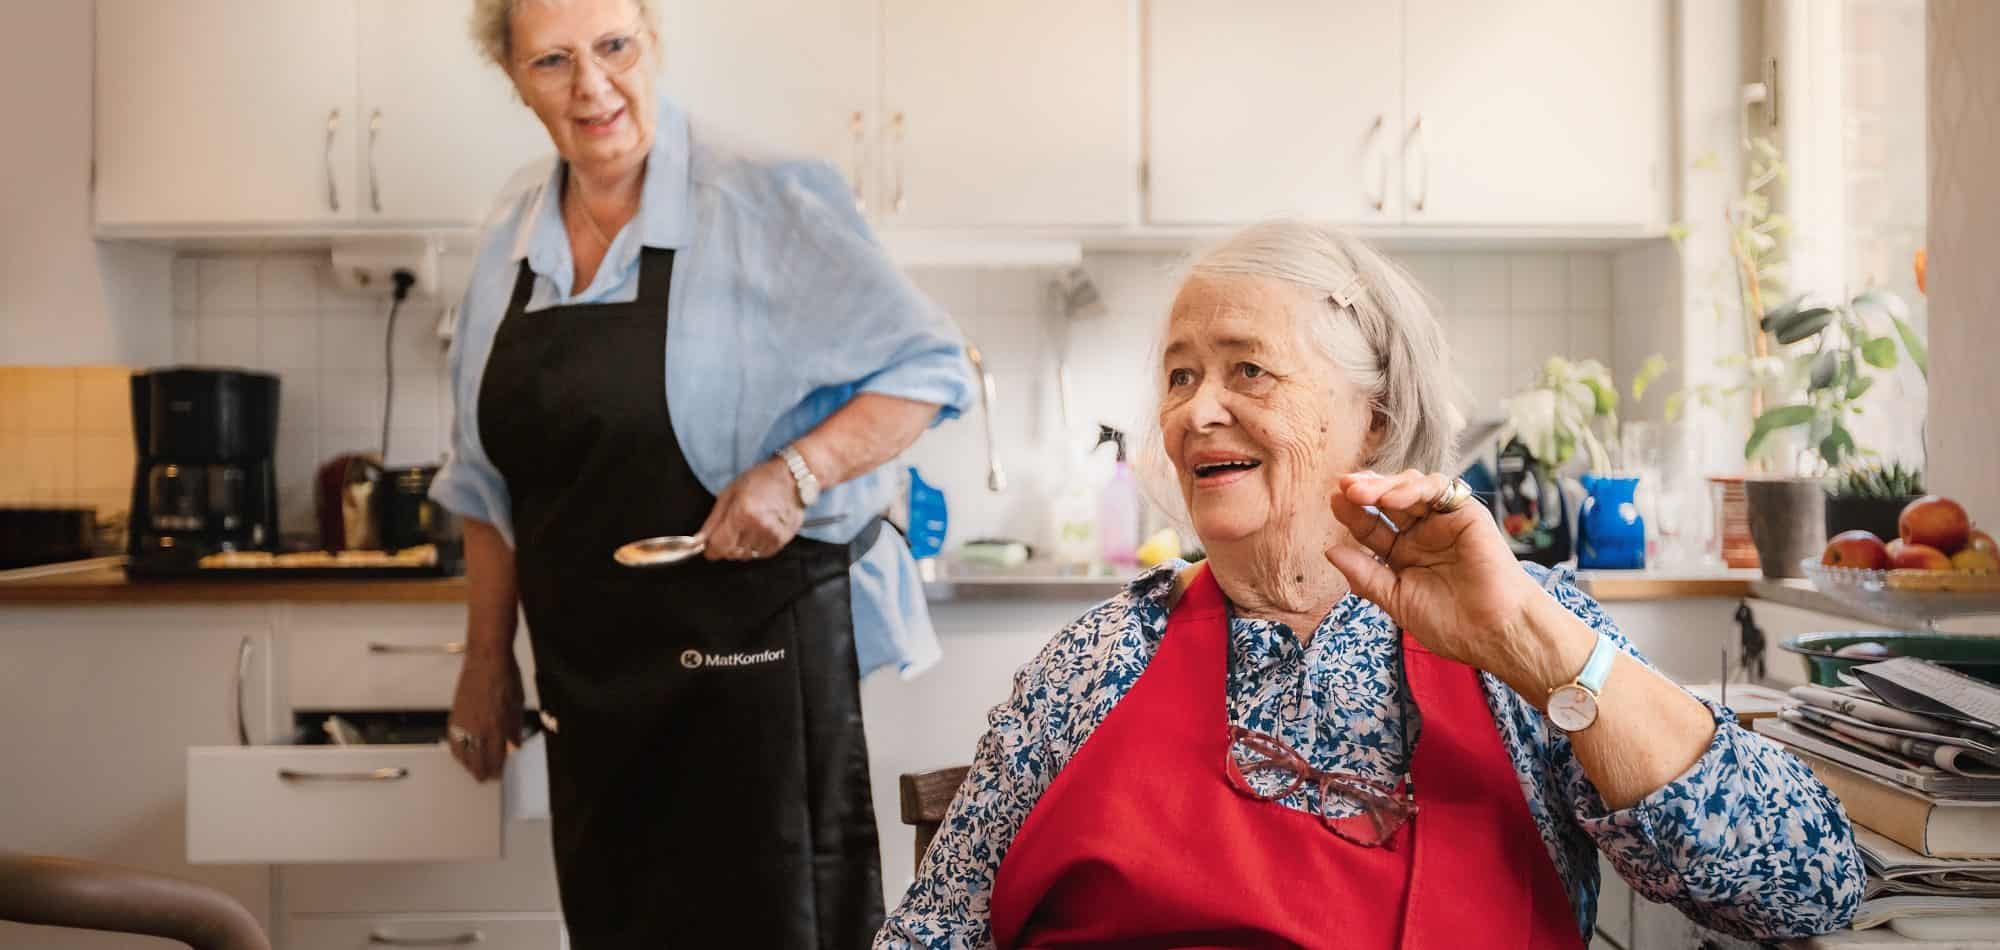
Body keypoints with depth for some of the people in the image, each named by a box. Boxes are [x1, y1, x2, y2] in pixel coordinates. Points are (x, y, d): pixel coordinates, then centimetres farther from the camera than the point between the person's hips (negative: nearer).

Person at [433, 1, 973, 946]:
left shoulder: (768, 203, -9)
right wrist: (488, 655, 16)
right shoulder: (513, 239, 8)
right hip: (587, 677, 5)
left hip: (752, 655, -5)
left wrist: (796, 472, -20)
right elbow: (488, 479, 16)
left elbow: (928, 367, -6)